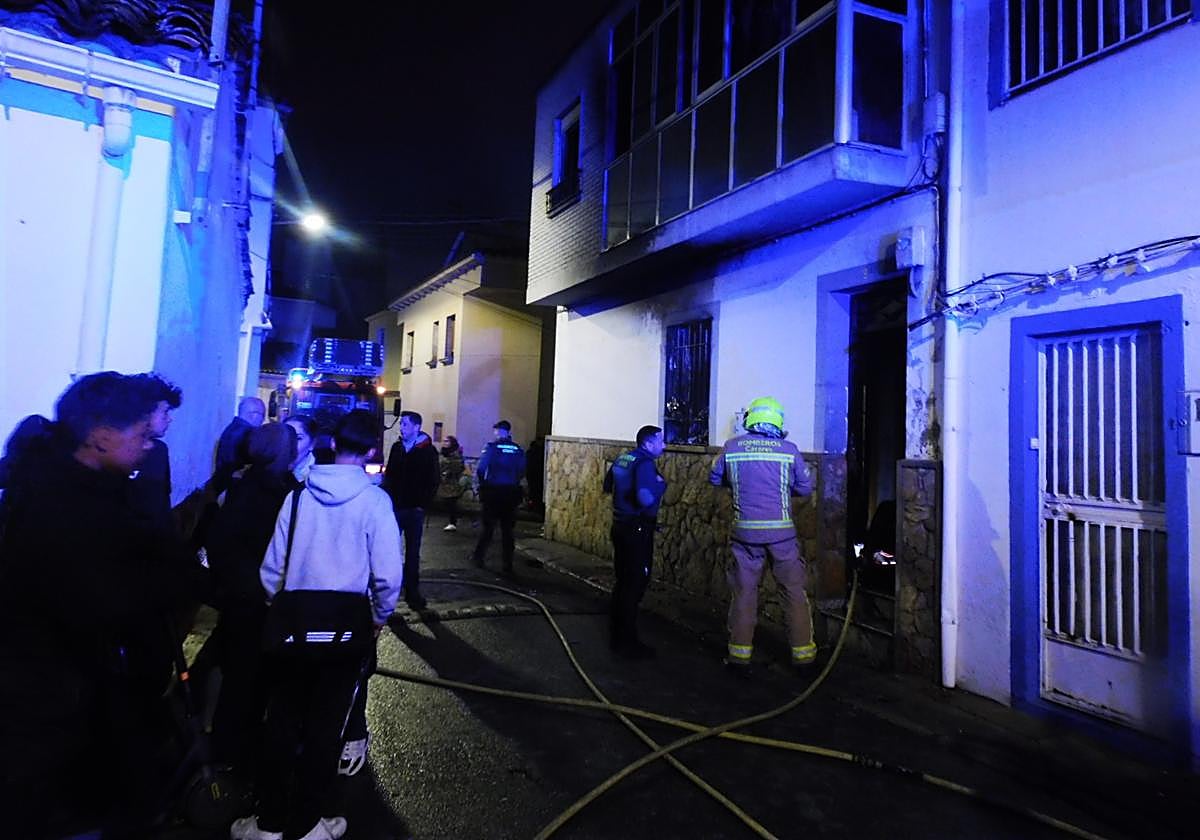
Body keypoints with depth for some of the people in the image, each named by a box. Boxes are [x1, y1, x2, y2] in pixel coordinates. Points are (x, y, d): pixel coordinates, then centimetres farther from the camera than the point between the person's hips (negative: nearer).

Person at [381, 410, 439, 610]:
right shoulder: (397, 447, 7)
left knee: (412, 552, 6)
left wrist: (422, 504, -9)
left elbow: (433, 481, -5)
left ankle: (412, 592, 14)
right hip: (395, 507, 3)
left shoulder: (428, 451, -4)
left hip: (414, 509, -3)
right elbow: (389, 475, 12)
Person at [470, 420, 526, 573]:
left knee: (488, 526, 12)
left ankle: (478, 556, 19)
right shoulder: (518, 450, 0)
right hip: (511, 494, 2)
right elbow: (522, 472, 1)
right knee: (507, 529, 9)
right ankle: (508, 563, 11)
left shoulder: (491, 447, -9)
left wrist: (483, 483, 3)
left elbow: (480, 469, -14)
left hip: (492, 492, -2)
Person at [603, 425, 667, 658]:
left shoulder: (622, 459, 8)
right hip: (637, 529, -9)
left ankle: (617, 635, 29)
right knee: (634, 585, 0)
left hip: (621, 526, 9)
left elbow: (607, 486, 21)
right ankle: (628, 643, 9)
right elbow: (646, 498, -32)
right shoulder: (645, 464, -18)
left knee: (622, 581, 18)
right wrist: (661, 484, -15)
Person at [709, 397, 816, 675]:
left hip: (746, 531, 1)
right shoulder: (789, 450, -3)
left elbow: (715, 478, 12)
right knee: (795, 592, 11)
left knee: (743, 592, 10)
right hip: (782, 531, -1)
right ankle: (803, 654, 17)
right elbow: (806, 488, 5)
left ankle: (740, 654, 16)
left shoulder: (732, 447, 0)